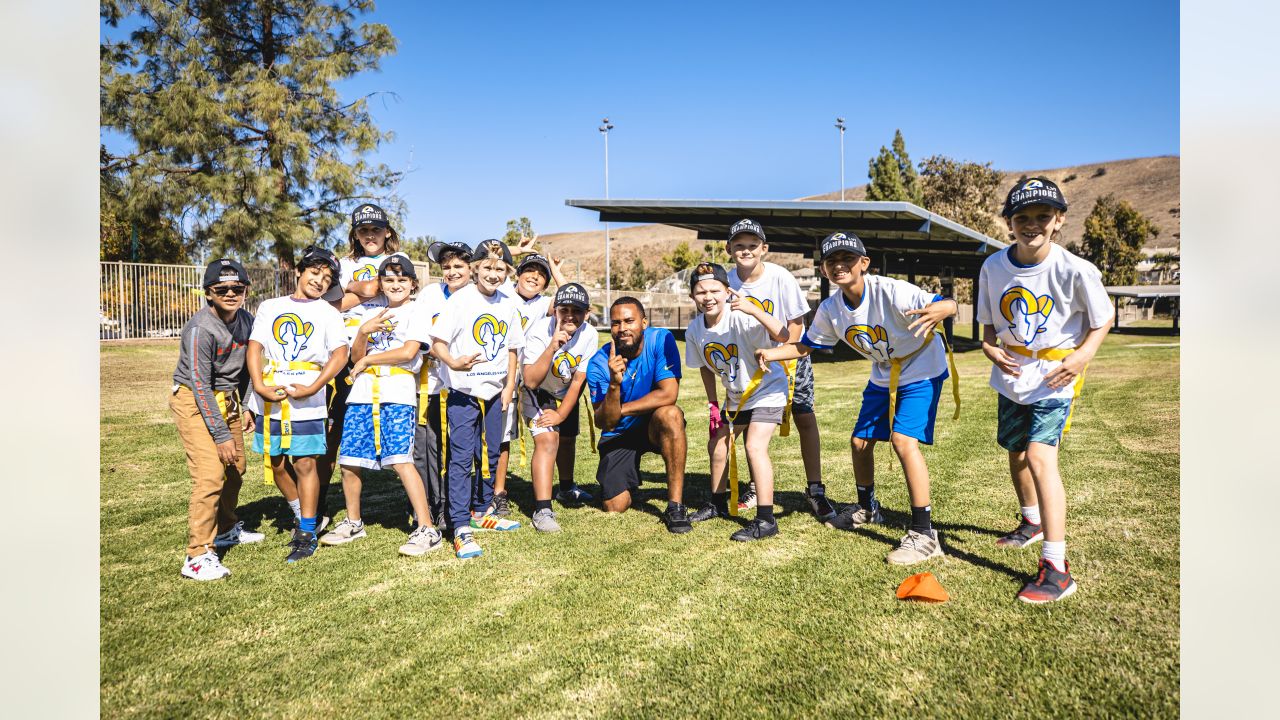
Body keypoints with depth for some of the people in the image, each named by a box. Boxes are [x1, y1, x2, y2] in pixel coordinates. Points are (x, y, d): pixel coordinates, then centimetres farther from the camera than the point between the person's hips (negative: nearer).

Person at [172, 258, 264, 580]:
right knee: (211, 474, -17)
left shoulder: (246, 320, -2)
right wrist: (220, 435, -22)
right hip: (193, 401, -8)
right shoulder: (200, 329, -23)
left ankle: (226, 529, 37)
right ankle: (198, 556, -11)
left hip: (226, 399, 8)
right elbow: (200, 386, -23)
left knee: (236, 468, 16)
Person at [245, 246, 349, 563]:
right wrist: (259, 385, -11)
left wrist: (312, 388, -16)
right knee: (277, 463, 9)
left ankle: (307, 534, 5)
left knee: (305, 463, -5)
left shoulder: (327, 312, 6)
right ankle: (303, 516, 29)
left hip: (306, 401, -3)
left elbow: (340, 355, -5)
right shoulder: (270, 307, 14)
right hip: (269, 398, 3)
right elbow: (255, 347, 5)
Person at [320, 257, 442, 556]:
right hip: (363, 393, 6)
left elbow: (408, 352, -10)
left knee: (400, 459, -17)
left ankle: (427, 529, -14)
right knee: (349, 461, 6)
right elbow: (356, 356, 14)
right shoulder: (372, 315, 21)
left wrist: (367, 360, -2)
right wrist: (363, 332, -5)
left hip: (398, 394, -6)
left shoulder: (415, 311, 4)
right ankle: (353, 523, 26)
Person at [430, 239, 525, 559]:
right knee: (461, 457, -7)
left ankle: (480, 511, 32)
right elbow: (437, 343, -13)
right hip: (463, 392, -6)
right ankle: (461, 528, -4)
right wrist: (454, 362, -33)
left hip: (494, 392, 6)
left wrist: (509, 386, 7)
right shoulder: (460, 299, -9)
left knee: (490, 454, 15)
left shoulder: (507, 304, 7)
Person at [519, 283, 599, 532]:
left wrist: (561, 414, -12)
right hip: (537, 393, -5)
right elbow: (531, 381, -42)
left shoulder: (590, 335, -22)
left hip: (566, 393, 5)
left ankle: (567, 487, 50)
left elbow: (578, 381, -13)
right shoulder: (539, 331, -33)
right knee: (547, 440, -23)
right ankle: (542, 510, -24)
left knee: (567, 438, 22)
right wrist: (553, 347, -51)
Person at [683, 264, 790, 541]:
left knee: (755, 446, -21)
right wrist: (713, 404, 5)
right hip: (736, 396, 8)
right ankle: (718, 504, 38)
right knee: (717, 445, 15)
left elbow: (782, 336, -44)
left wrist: (754, 310, -56)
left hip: (767, 390, -7)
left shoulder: (741, 318, -29)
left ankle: (765, 521, -12)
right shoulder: (695, 330, -9)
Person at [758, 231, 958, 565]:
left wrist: (937, 311, -61)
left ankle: (923, 534, -13)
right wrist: (771, 353, -20)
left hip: (922, 370, -7)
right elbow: (805, 346, -1)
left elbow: (949, 304, -36)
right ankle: (867, 508, 39)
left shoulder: (890, 291, -31)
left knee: (903, 440, -22)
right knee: (860, 441, 12)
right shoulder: (830, 309, -12)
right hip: (883, 377, 7)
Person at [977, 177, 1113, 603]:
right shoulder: (994, 267, -6)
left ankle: (1056, 569, -17)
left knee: (1040, 456, -20)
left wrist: (1083, 355, -19)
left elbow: (1102, 320, -4)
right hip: (1012, 376, 5)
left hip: (1055, 377, -5)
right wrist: (990, 347, -13)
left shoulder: (1075, 271, -17)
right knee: (1016, 453, 19)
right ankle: (1032, 523, 48)